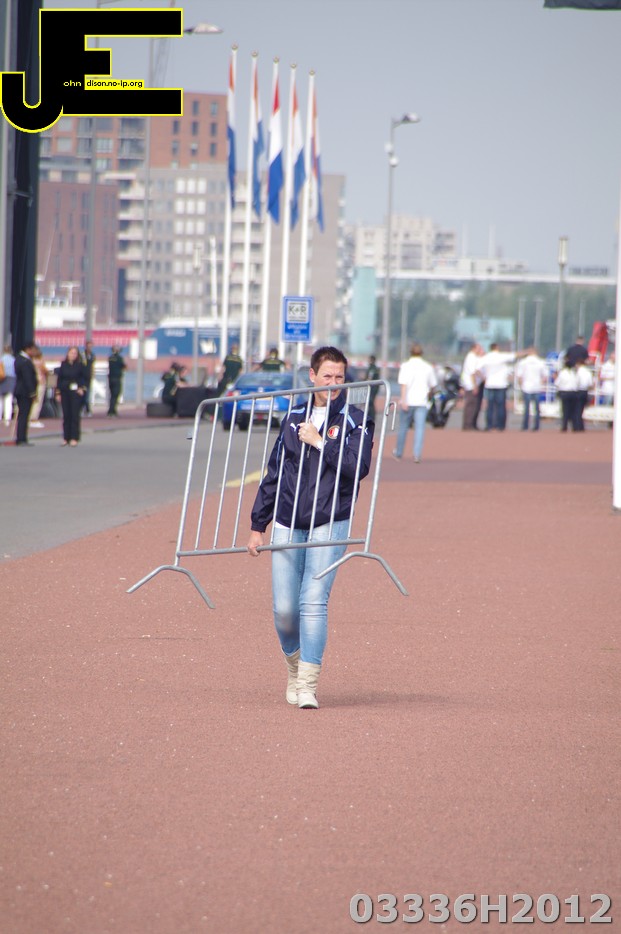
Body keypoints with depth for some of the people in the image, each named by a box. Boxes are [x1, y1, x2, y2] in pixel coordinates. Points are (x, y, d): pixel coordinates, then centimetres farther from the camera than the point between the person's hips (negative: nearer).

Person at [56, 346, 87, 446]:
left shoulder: (80, 365, -1)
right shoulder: (63, 365, 7)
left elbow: (84, 378, 3)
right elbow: (59, 378, 9)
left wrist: (82, 388, -9)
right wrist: (58, 392, 5)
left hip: (76, 393, -3)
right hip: (65, 392, 3)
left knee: (75, 415, -5)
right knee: (66, 415, 5)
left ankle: (74, 438, -2)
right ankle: (66, 438, 11)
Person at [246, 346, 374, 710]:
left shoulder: (355, 420, 2)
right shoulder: (294, 419, 13)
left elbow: (358, 467, -13)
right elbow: (274, 474, 17)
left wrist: (320, 442, -14)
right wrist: (258, 525, 16)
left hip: (330, 523, -3)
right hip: (287, 524, 3)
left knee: (314, 601, -14)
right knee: (284, 608, 0)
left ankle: (308, 684, -12)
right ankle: (295, 665, 24)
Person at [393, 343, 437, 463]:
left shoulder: (406, 366, -3)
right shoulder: (428, 367, 6)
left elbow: (404, 384, -14)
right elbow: (433, 385, 16)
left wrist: (403, 400, -20)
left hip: (407, 402, -1)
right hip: (422, 402, 1)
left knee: (403, 427, 12)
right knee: (420, 428, -3)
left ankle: (399, 453, 25)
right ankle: (417, 455, -15)